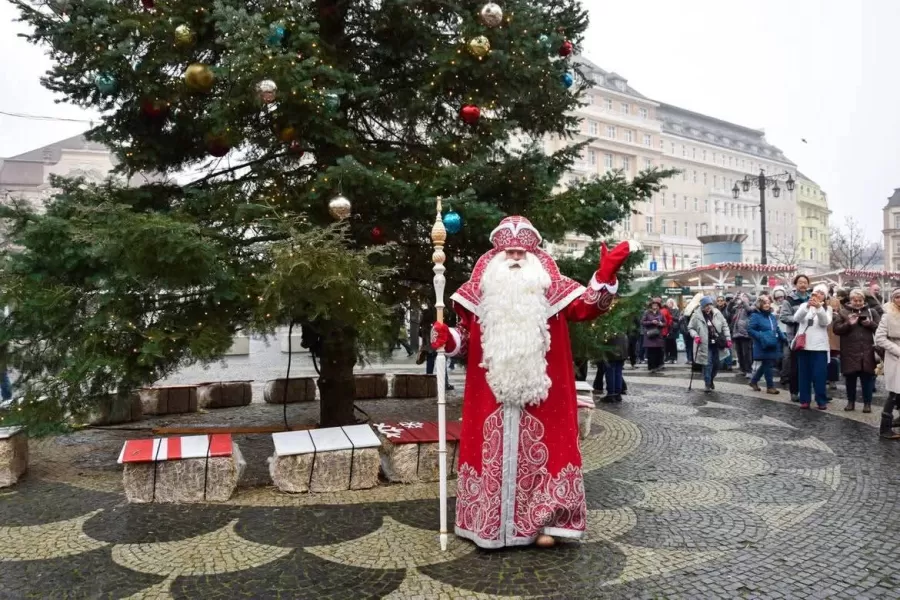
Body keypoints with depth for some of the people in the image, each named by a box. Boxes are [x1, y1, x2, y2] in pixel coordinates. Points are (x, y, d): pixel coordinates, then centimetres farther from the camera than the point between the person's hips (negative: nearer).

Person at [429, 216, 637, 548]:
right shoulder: (479, 292, 6)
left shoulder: (552, 288, 4)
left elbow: (588, 306, -6)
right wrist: (448, 338, -9)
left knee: (539, 453, 3)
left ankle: (544, 520, 15)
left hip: (539, 395, -1)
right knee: (493, 452, 7)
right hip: (491, 394, 1)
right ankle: (489, 523, 19)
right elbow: (467, 336, 12)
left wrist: (605, 275, -21)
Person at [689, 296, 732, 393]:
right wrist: (695, 335, -15)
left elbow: (724, 326, 7)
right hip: (705, 344, -3)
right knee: (708, 363, -7)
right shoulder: (697, 315, -8)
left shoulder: (717, 313, 1)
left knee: (716, 364, 8)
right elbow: (691, 328, 2)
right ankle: (708, 384, 6)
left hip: (716, 343, 3)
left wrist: (728, 338, 1)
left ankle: (711, 380, 33)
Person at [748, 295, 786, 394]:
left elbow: (777, 329, 21)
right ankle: (770, 386, 6)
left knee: (766, 365, 13)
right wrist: (760, 336, -23)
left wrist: (782, 337, 5)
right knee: (767, 365, -3)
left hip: (772, 345, 8)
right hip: (763, 346, -7)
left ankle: (753, 381, 28)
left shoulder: (772, 316, 13)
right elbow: (749, 329, -15)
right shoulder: (755, 316, -10)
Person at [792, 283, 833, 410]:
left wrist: (818, 307, -28)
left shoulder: (827, 308, 7)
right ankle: (804, 400, 9)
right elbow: (796, 318, -10)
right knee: (804, 374, 3)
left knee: (819, 374, -4)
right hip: (804, 345, 1)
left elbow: (826, 322, -12)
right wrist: (807, 306, -26)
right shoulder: (804, 305, 9)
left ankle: (821, 401, 6)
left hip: (819, 346, -1)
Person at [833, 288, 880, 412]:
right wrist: (848, 323, -19)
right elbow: (836, 329, -4)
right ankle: (851, 401, 19)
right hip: (849, 352, -1)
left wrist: (870, 324, -13)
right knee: (850, 378, 7)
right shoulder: (842, 312, 5)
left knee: (867, 378, 4)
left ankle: (867, 403, 14)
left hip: (867, 351, 1)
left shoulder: (871, 312, 10)